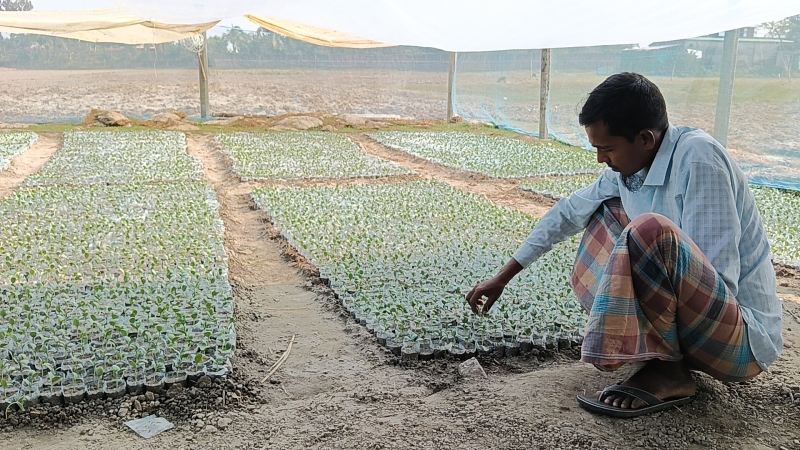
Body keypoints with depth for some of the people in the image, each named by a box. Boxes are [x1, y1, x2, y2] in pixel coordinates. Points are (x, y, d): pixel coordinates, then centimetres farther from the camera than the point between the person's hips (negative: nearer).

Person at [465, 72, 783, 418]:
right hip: (692, 312, 9)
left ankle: (667, 371, -12)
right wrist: (502, 278, 17)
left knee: (650, 229, -33)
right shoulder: (628, 167, 1)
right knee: (606, 211, 13)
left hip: (743, 337, -9)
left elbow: (719, 279, -26)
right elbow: (568, 213, 14)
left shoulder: (698, 158, -23)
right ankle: (665, 349, 3)